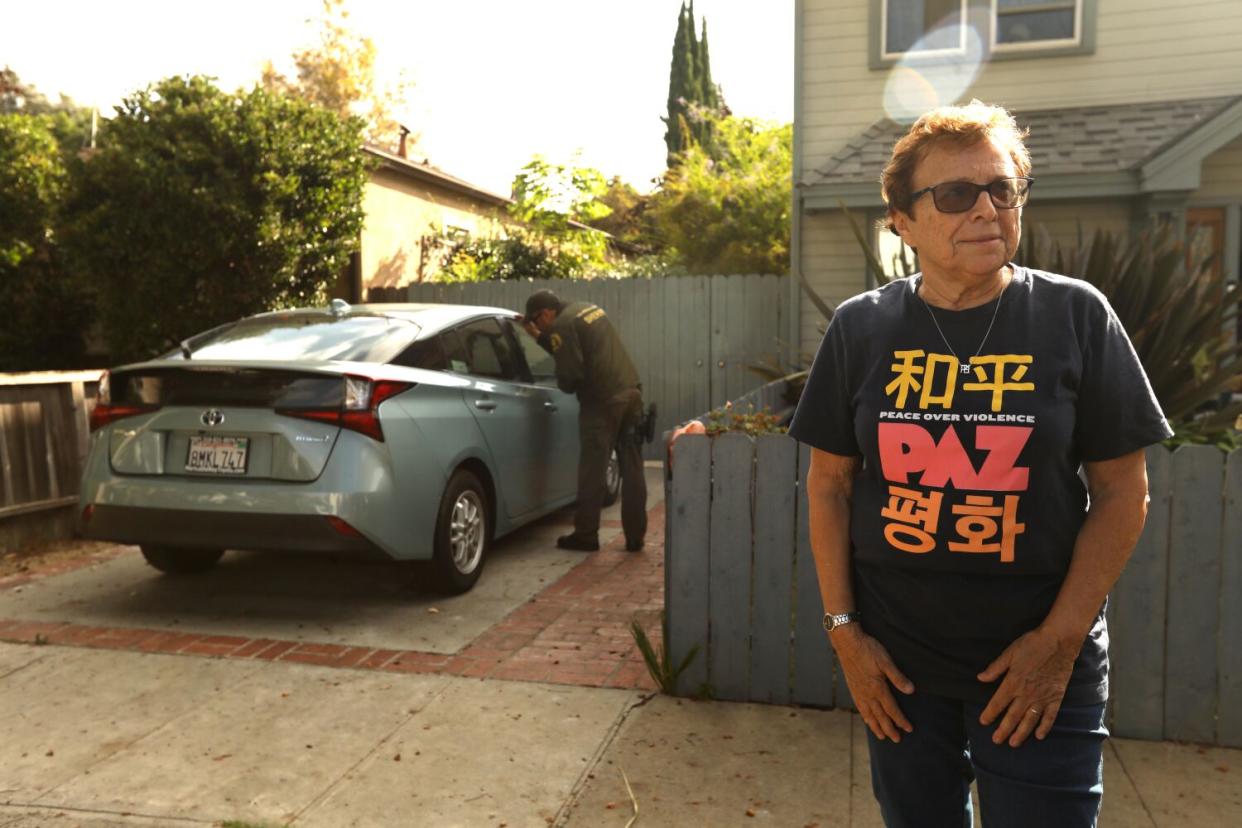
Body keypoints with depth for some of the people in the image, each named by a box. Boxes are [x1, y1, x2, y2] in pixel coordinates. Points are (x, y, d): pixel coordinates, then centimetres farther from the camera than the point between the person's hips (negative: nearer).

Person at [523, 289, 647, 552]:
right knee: (632, 471, 9)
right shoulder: (588, 308, 18)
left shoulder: (562, 326, -9)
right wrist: (539, 336, 29)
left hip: (603, 402, -8)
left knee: (592, 472, 2)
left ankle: (585, 535, 11)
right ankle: (635, 536, 14)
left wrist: (564, 385, 9)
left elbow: (570, 374, -13)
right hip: (632, 392, 8)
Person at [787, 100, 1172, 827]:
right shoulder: (861, 328, -3)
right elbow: (830, 484, 1)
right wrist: (844, 628, -2)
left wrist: (1060, 639, -9)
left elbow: (1123, 492, -4)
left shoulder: (1077, 316, -6)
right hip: (897, 658, 2)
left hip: (1039, 660, -1)